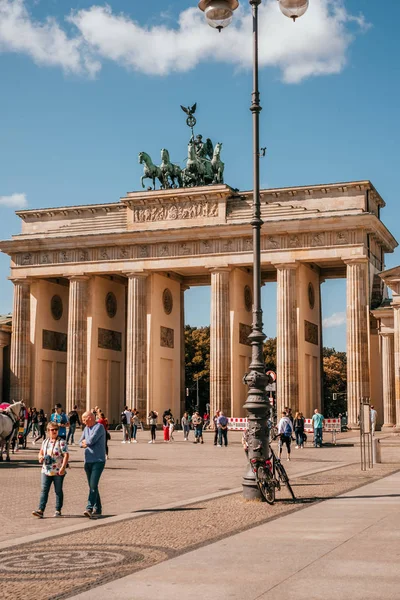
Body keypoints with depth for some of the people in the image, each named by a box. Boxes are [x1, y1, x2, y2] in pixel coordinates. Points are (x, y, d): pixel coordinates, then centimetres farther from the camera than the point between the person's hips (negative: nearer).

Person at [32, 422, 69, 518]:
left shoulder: (61, 442, -6)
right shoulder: (45, 441, 11)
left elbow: (66, 455, -11)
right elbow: (41, 452, 23)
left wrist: (63, 467, -21)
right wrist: (40, 457, -1)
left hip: (58, 471, -4)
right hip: (46, 470, 4)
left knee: (58, 491, 6)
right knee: (44, 490, -3)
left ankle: (58, 510, 16)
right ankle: (41, 510, -8)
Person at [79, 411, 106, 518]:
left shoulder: (99, 427, -8)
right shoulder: (86, 428, 16)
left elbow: (92, 440, -19)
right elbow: (81, 443, 17)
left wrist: (85, 441, 2)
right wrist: (85, 444, -5)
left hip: (98, 461, -8)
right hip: (88, 461, 8)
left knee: (93, 485, -16)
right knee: (92, 486, 9)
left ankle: (89, 508, -23)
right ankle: (97, 509, 16)